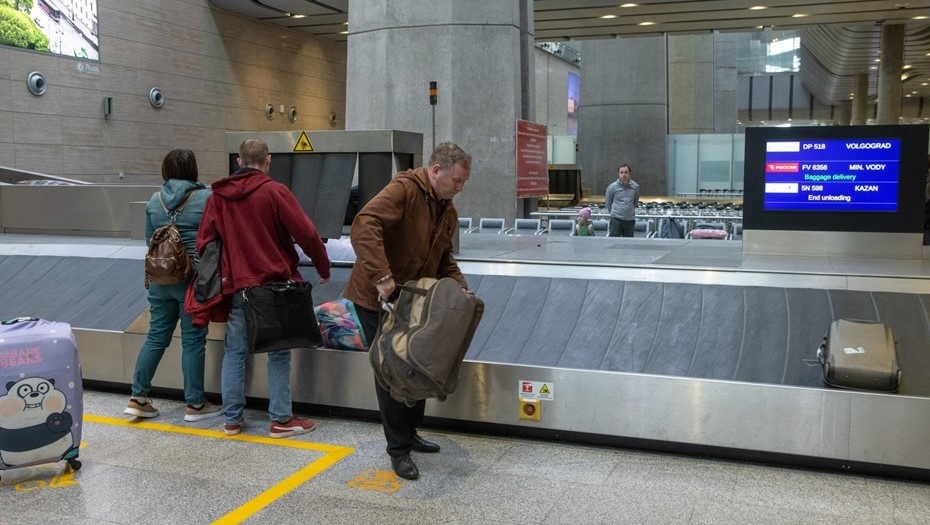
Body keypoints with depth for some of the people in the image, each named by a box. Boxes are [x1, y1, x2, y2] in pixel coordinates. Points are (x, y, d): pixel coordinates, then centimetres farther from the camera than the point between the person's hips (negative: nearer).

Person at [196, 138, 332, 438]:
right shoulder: (274, 191, -9)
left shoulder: (218, 195, 5)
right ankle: (281, 420, 8)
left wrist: (215, 277, 18)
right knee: (279, 353, 5)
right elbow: (306, 234, -12)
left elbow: (204, 241, 6)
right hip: (274, 284, -4)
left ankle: (232, 419, 17)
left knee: (234, 352, 12)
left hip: (236, 287, 4)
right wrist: (324, 269, 1)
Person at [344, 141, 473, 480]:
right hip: (378, 298, -8)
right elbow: (364, 225, -36)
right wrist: (381, 276, -42)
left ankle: (409, 434, 33)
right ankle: (398, 450, 12)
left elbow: (445, 261, 17)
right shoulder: (404, 189, -21)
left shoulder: (448, 211, 7)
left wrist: (460, 287, -1)